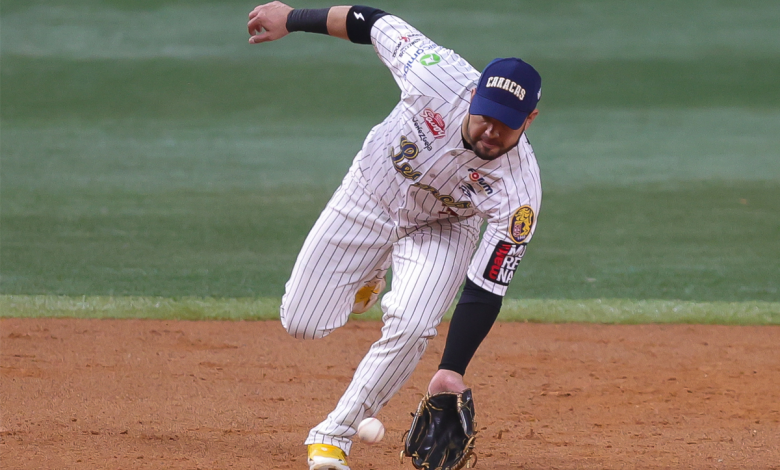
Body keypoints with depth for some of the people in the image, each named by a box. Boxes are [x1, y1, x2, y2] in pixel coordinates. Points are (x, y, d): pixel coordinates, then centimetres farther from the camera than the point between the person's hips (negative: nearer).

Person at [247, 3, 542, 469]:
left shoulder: (518, 191, -35)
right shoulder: (440, 78, -36)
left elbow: (486, 289, -33)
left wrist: (452, 371, -41)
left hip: (444, 227, -1)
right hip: (371, 196, 2)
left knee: (410, 326, -26)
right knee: (301, 322, 2)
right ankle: (367, 284, 38)